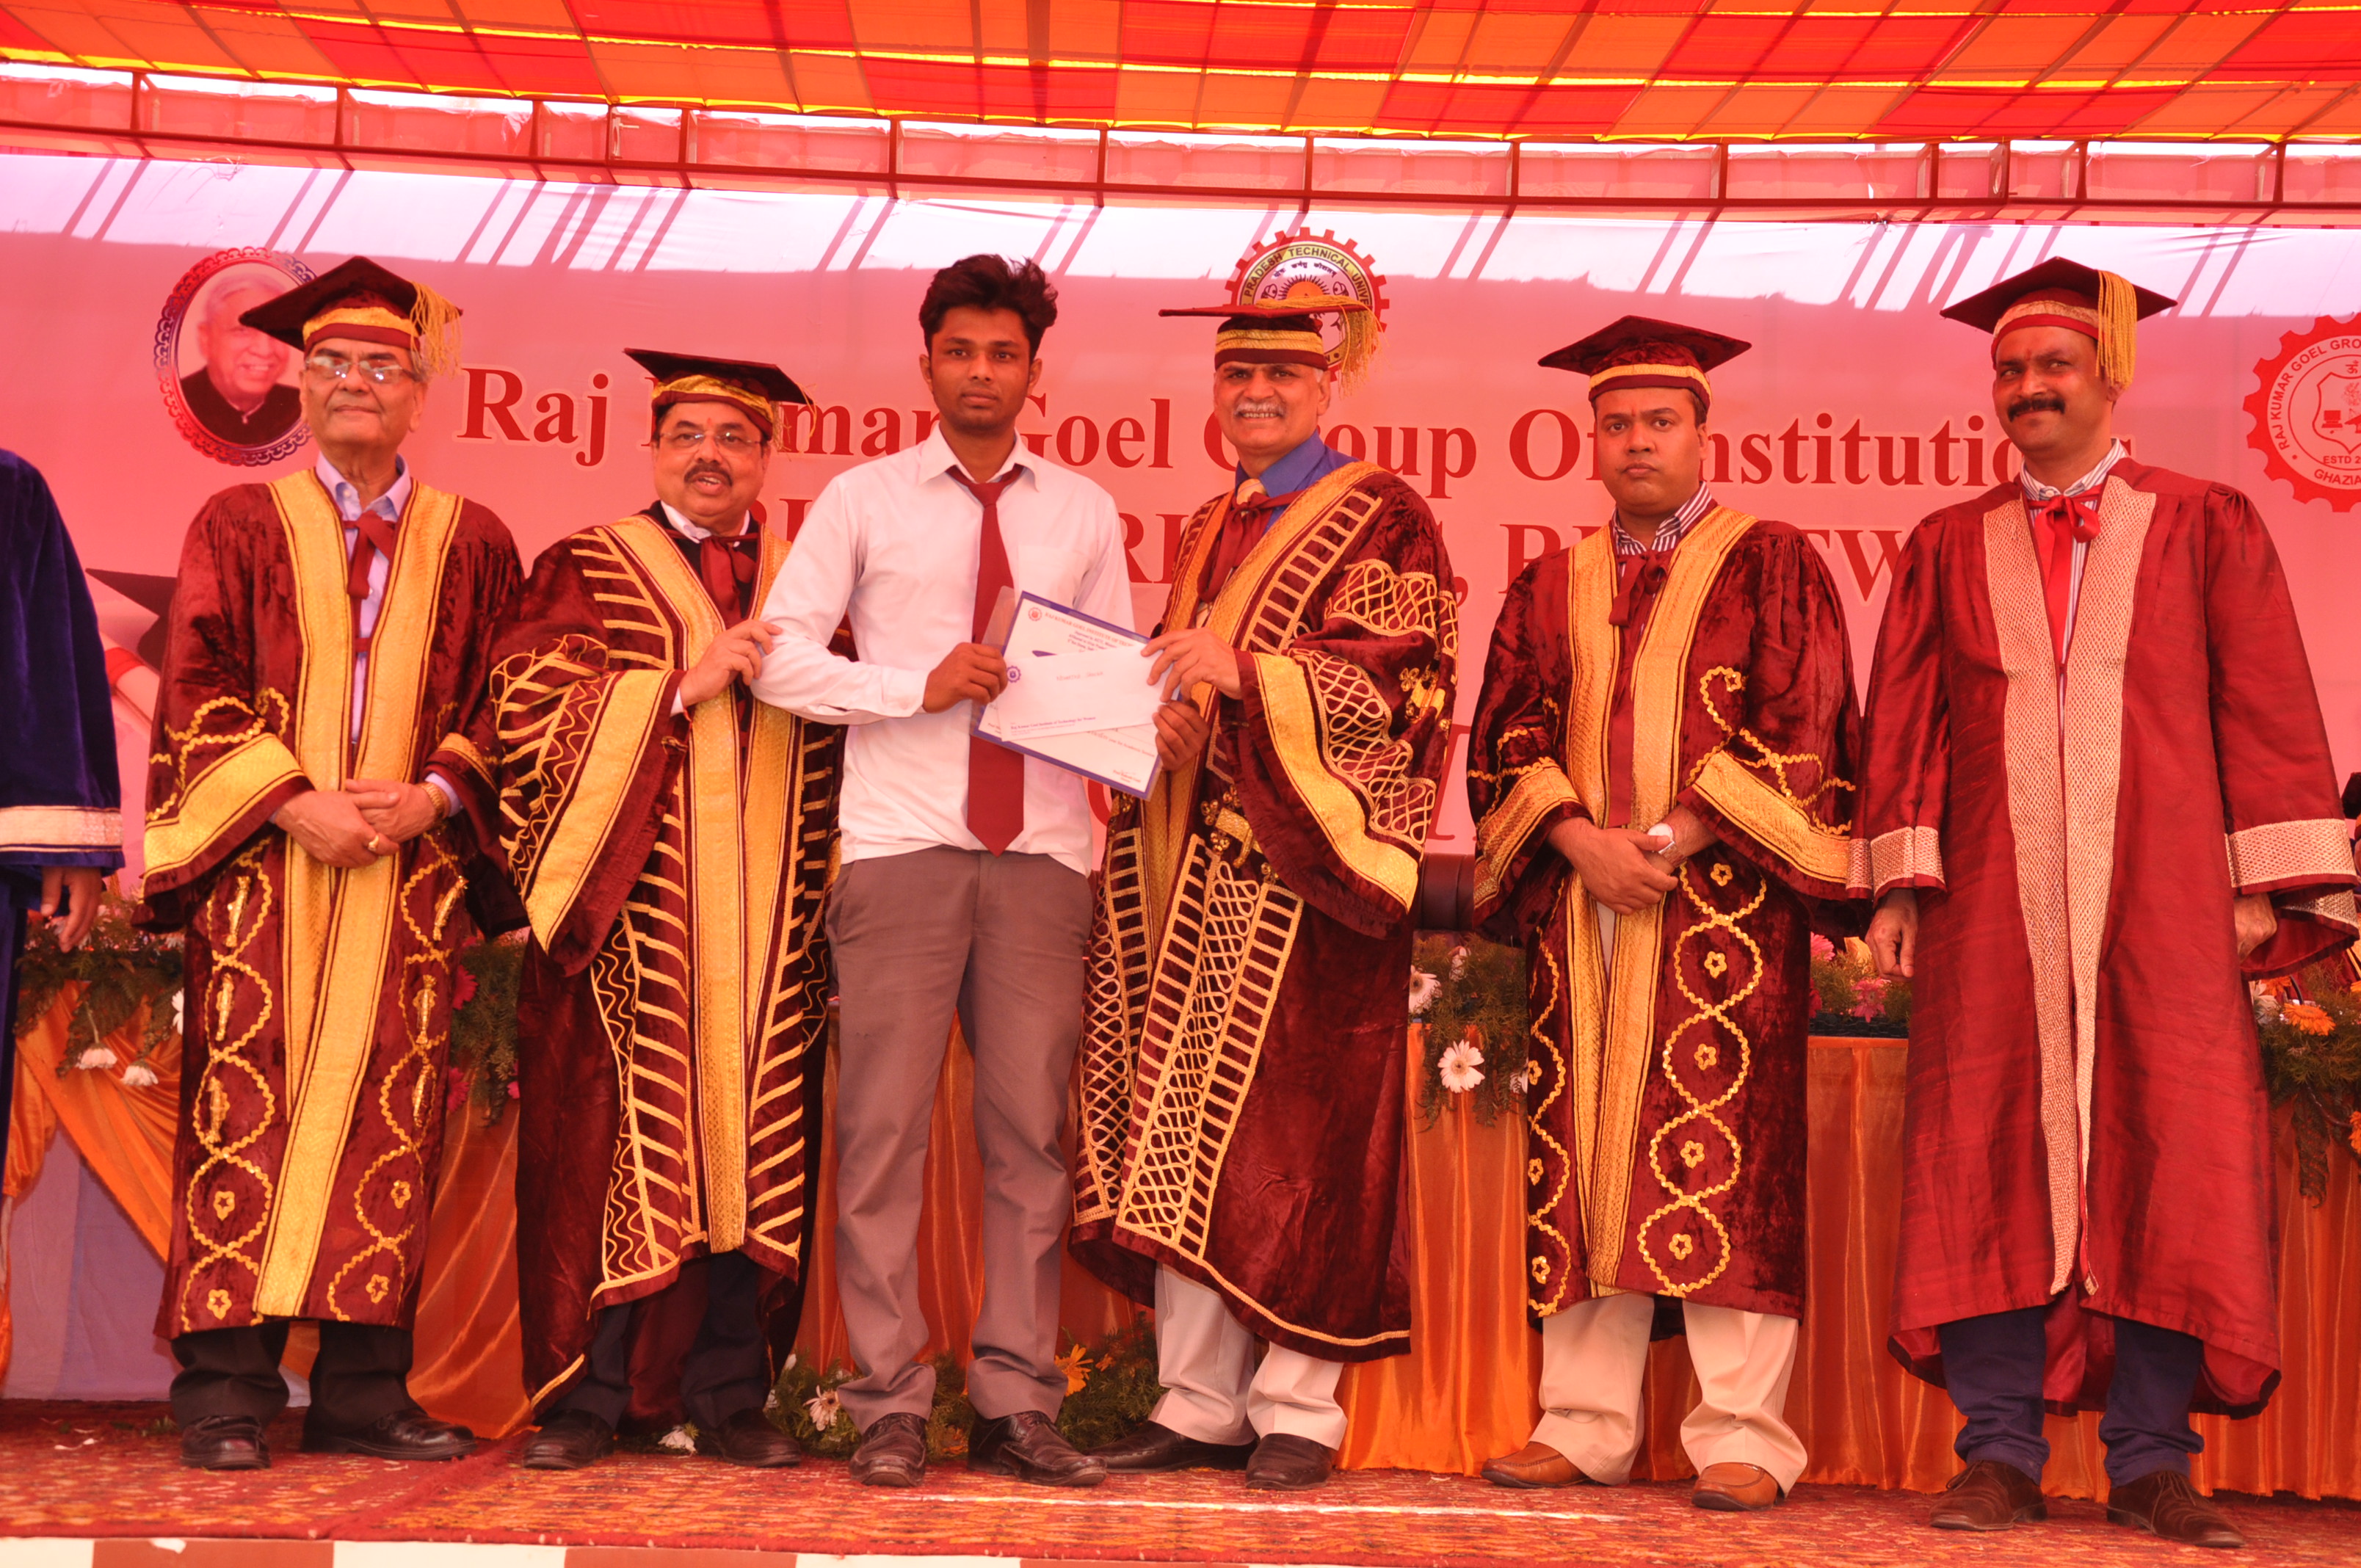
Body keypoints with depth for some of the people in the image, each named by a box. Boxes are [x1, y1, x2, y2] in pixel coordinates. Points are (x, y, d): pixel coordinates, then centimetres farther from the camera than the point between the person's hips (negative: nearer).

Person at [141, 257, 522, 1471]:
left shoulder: (472, 543, 13)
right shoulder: (239, 526, 10)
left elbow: (498, 701, 10)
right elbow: (198, 689, 3)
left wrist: (432, 796, -8)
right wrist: (293, 802, -10)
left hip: (415, 862, 1)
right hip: (262, 860, -1)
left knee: (392, 1118, -2)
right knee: (246, 1106, -7)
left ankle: (366, 1387, 3)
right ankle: (229, 1387, -4)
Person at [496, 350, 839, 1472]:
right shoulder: (584, 570, 9)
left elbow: (842, 753, 19)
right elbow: (534, 714, -4)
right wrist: (684, 681, -12)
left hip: (768, 929, 3)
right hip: (631, 921, -2)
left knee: (750, 1156, 1)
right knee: (612, 1151, -3)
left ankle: (727, 1397, 9)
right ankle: (586, 1395, 5)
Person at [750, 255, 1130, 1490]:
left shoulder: (1084, 514, 16)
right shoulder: (861, 500, 9)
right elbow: (782, 656, 1)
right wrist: (920, 686, -11)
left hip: (1042, 852, 2)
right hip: (899, 845, -2)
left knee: (1031, 1129, 2)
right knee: (884, 1125, -3)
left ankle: (1016, 1406, 9)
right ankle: (889, 1408, 4)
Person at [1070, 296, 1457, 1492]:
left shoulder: (1382, 519, 1)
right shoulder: (1207, 532, 22)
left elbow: (1403, 679, -11)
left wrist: (1247, 672, -22)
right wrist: (1160, 708, 4)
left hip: (1306, 872, -6)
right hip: (1196, 868, 6)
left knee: (1296, 1134, -6)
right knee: (1182, 1133, 3)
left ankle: (1298, 1408, 2)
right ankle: (1199, 1402, 10)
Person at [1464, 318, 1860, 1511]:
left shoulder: (1771, 565, 6)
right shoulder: (1550, 588, 17)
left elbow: (1798, 728, -3)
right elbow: (1510, 734, 9)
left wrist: (1673, 838, -13)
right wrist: (1582, 841, -9)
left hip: (1724, 902, -3)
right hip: (1577, 902, 4)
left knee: (1723, 1158, -7)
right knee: (1581, 1157, 2)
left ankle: (1743, 1435, -3)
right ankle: (1585, 1424, 7)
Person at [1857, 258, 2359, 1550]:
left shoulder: (2204, 527, 11)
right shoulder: (1947, 550, 15)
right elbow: (1904, 723, 9)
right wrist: (1899, 885, -2)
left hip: (2163, 904, -1)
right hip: (1992, 909, 1)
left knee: (2165, 1162, -4)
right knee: (1994, 1160, -3)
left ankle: (2151, 1460, 3)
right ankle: (2002, 1453, 2)